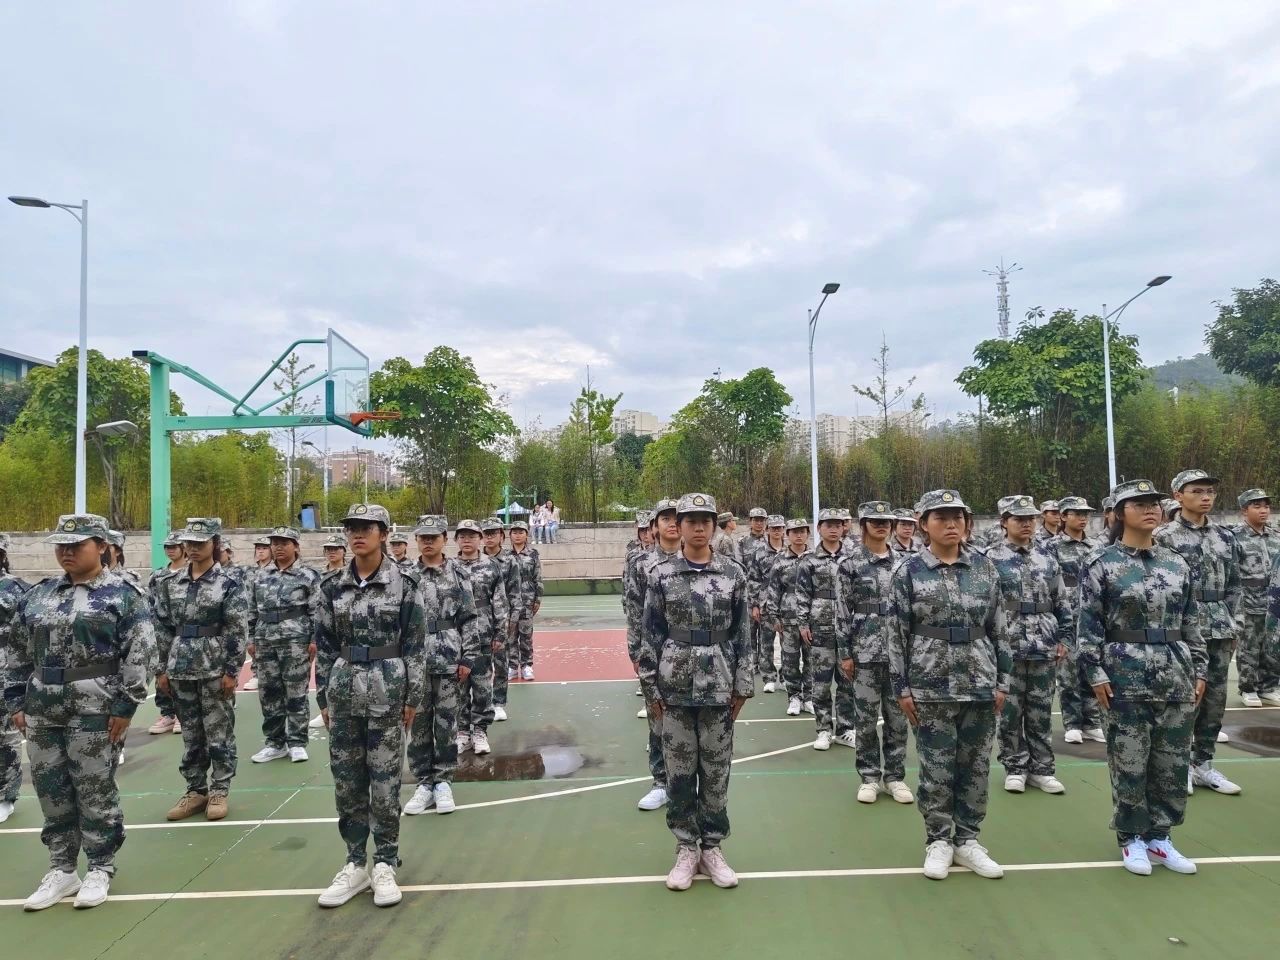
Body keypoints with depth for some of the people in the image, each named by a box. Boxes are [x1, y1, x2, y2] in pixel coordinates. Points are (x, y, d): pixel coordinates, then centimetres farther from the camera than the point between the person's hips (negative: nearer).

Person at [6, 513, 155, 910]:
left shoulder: (122, 594, -7)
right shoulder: (37, 595, 10)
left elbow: (140, 654, -11)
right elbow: (17, 652, 15)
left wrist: (125, 706, -15)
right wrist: (15, 701, 9)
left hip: (94, 711, -5)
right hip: (42, 711, 6)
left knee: (95, 791, 4)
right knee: (51, 791, 13)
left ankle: (100, 869, 19)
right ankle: (62, 869, 28)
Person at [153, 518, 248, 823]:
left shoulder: (229, 584, -7)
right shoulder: (171, 583, 7)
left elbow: (237, 631, -10)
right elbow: (163, 628, 10)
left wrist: (231, 671, -13)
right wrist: (162, 669, 6)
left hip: (215, 670, -4)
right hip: (181, 670, 5)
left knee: (219, 732, 4)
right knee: (190, 733, 13)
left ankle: (219, 792, 16)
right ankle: (195, 790, 24)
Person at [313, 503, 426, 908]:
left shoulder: (404, 582, -7)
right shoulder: (332, 585, 3)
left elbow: (415, 644, -5)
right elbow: (324, 644, 7)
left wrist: (412, 697, -6)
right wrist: (323, 697, 6)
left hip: (387, 690, -3)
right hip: (344, 689, 4)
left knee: (385, 780, 4)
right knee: (346, 780, 10)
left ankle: (385, 865, 19)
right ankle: (355, 863, 24)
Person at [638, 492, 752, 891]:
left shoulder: (733, 573, 1)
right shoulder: (662, 575, -2)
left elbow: (742, 634, 3)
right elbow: (651, 634, 0)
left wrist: (743, 685, 1)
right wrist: (651, 686, -2)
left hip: (718, 685, 1)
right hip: (675, 685, 0)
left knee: (717, 770, 9)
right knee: (679, 770, 7)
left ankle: (712, 847, 25)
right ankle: (687, 849, 23)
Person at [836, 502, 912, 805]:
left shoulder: (901, 561, 7)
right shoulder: (849, 563, -3)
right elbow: (844, 610, -4)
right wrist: (845, 653, -7)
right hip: (865, 650, -3)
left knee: (898, 717, 9)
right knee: (866, 718, 4)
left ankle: (895, 777, 21)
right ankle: (869, 778, 18)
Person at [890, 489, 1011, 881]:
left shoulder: (984, 567, 5)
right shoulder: (908, 571, -4)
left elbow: (999, 628, 8)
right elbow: (897, 632, -3)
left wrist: (1002, 681, 5)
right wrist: (902, 688, -6)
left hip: (980, 684, 3)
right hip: (931, 687, -3)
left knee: (976, 766, 11)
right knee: (936, 768, 5)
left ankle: (967, 839, 25)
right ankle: (938, 841, 20)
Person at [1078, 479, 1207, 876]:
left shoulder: (1177, 564, 9)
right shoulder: (1101, 564, -5)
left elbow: (1191, 624, 14)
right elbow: (1088, 624, -7)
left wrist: (1199, 669, 9)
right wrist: (1096, 673, -12)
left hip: (1176, 678, 5)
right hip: (1126, 679, -5)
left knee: (1173, 762, 10)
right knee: (1129, 763, 4)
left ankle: (1159, 837, 26)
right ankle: (1132, 839, 20)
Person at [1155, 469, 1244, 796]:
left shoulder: (1225, 536, 10)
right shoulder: (1163, 537, -6)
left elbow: (1234, 586, 14)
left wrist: (1230, 626, 8)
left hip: (1219, 630, 5)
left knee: (1215, 698, 10)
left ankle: (1203, 764, 23)